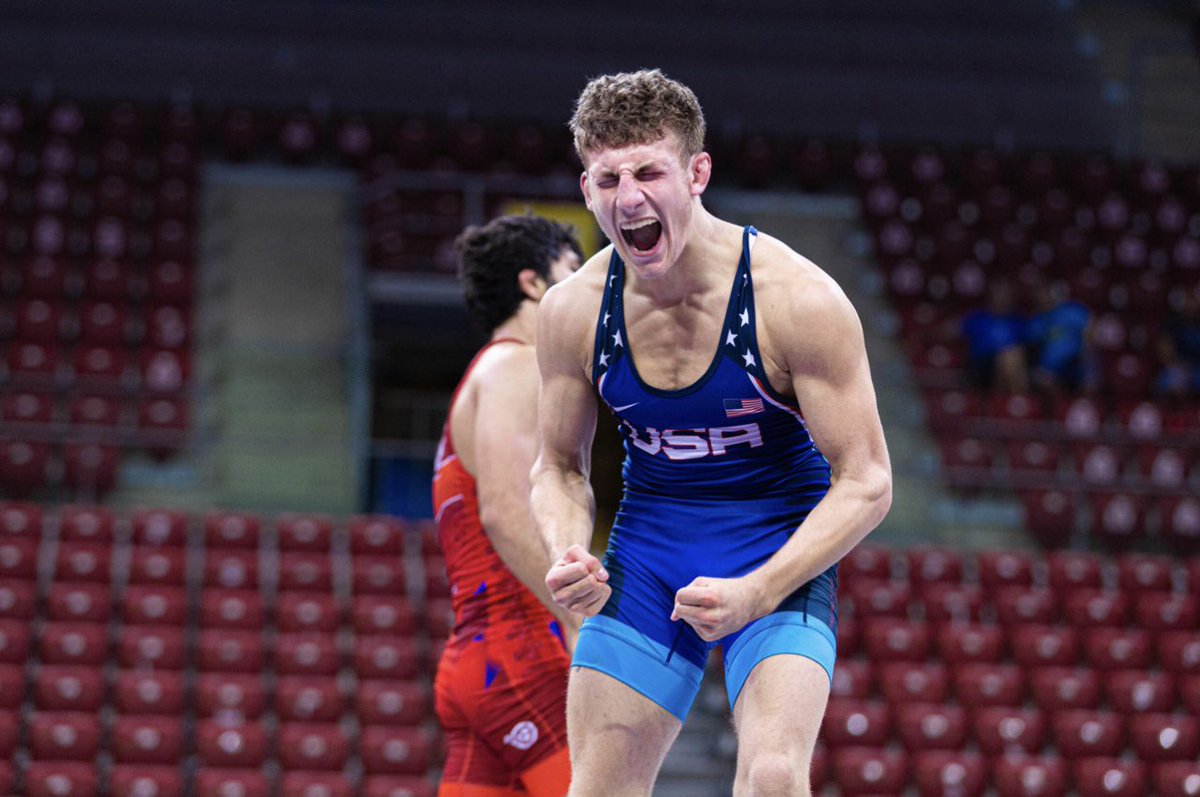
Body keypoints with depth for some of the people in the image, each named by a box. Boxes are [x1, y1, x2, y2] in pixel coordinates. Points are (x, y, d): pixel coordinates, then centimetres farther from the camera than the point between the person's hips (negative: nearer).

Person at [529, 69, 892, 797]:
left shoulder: (798, 299, -21)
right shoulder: (573, 311, -9)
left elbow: (866, 483, -17)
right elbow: (561, 466, 6)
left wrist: (756, 593, -29)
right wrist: (567, 556, -17)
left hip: (782, 553, -3)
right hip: (646, 556, 4)